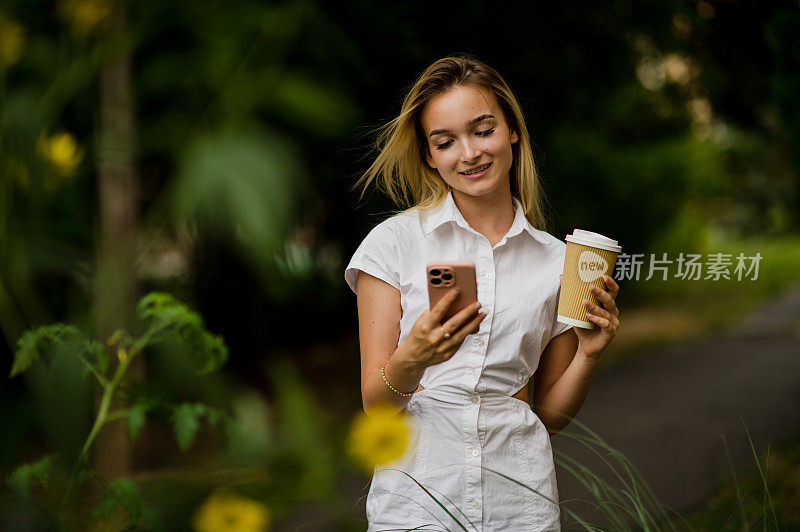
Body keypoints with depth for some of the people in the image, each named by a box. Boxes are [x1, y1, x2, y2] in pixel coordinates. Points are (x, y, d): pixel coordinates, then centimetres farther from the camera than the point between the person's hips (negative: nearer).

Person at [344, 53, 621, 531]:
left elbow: (550, 413, 10)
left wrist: (589, 353, -7)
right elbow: (374, 404, -6)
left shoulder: (556, 260, 4)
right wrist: (412, 358, -25)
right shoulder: (395, 241, -4)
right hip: (417, 492, -2)